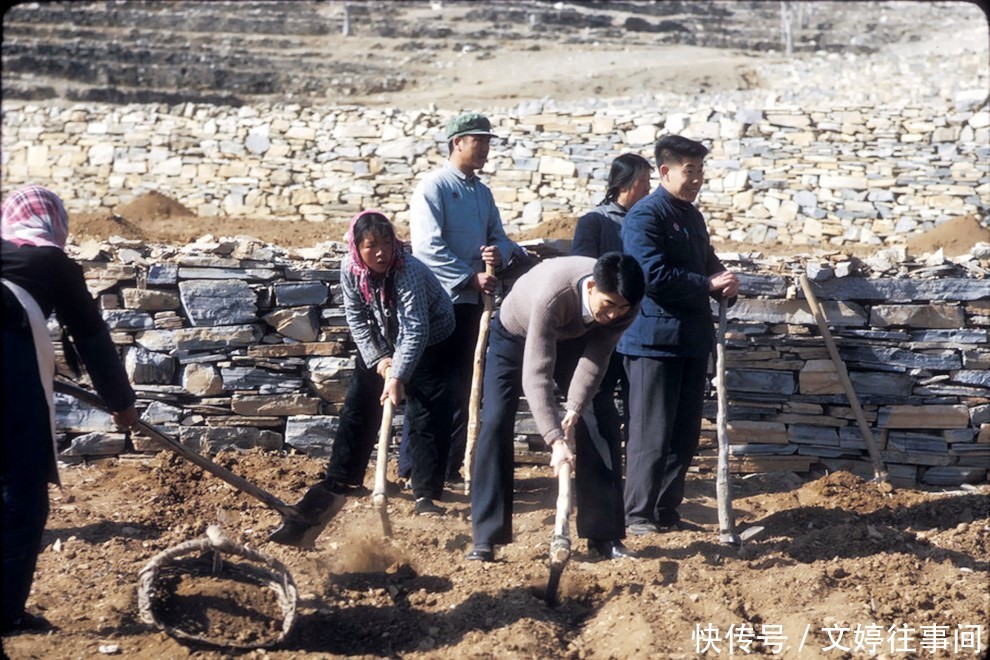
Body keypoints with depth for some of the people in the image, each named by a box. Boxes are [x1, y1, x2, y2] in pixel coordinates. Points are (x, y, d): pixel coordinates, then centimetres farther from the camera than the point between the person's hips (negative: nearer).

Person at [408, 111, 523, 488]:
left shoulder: (482, 192, 14)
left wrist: (499, 253, -10)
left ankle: (450, 467, 19)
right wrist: (471, 276, -18)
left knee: (461, 385, 11)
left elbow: (498, 236, 14)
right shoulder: (433, 188, -9)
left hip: (472, 301, 8)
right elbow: (429, 247, -17)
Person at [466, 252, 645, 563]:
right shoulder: (552, 295, -45)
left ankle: (604, 533, 3)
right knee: (495, 424, -15)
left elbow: (595, 360, -24)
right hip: (516, 336, -4)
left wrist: (572, 413, -35)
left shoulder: (624, 304, -30)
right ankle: (485, 539, -10)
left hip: (572, 339, 4)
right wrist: (556, 440, -51)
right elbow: (535, 375, -46)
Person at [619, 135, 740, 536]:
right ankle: (639, 515, 5)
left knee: (685, 434, 11)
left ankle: (667, 511, 20)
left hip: (692, 339, 9)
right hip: (654, 338, -8)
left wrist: (725, 284, 1)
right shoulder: (645, 216, -11)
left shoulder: (692, 217, 16)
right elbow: (652, 276, -21)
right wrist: (709, 284, -17)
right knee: (651, 434, -4)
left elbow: (707, 265, 24)